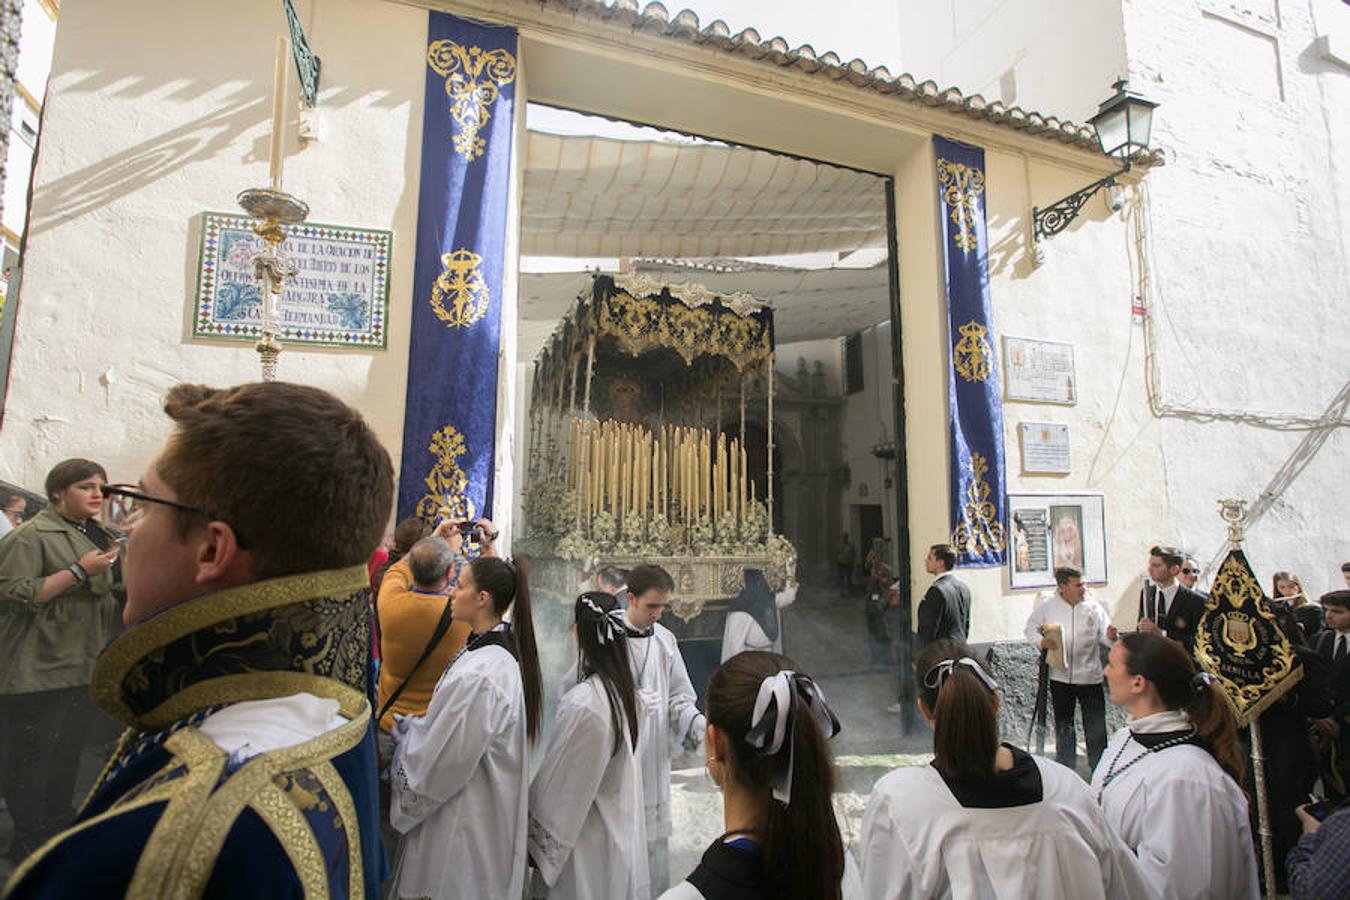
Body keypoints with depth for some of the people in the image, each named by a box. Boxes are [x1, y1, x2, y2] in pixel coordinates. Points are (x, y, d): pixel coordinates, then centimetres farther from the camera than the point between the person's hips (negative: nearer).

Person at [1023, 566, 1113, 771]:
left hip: (1090, 677, -1)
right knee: (1063, 726, 15)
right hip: (1060, 677, 1)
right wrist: (1041, 641, -11)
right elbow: (1031, 626, 7)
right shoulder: (1048, 607, -3)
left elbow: (1104, 638, -1)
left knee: (1096, 728, 1)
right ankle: (1065, 771, 30)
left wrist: (1111, 637, -24)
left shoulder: (1094, 607, -3)